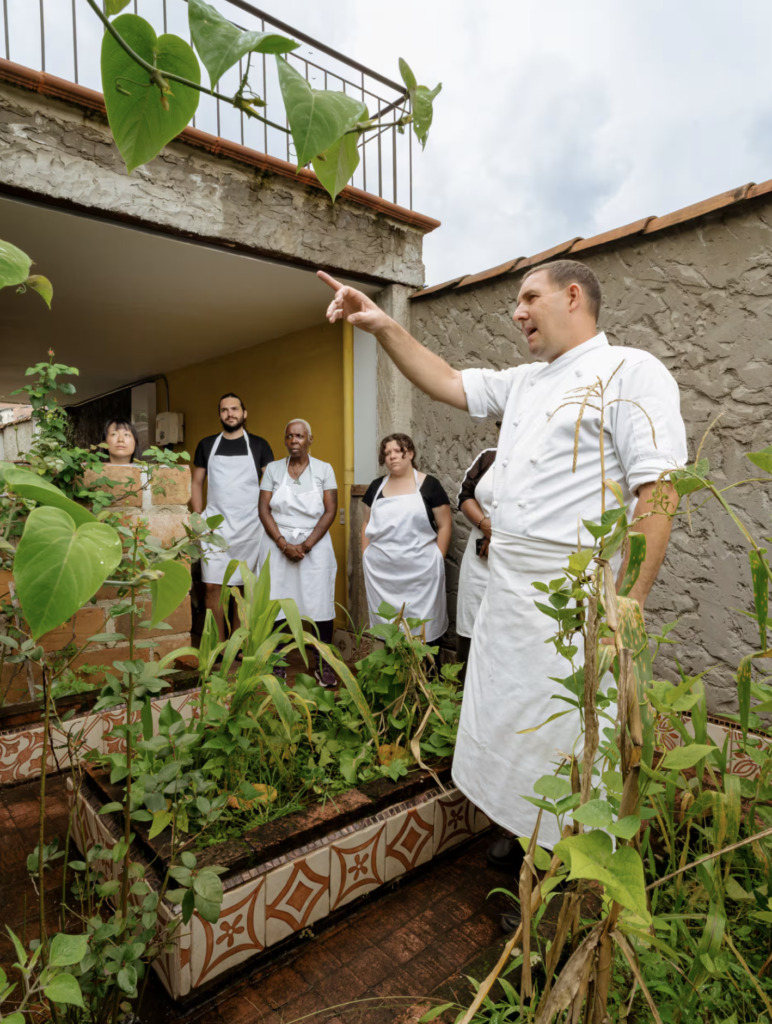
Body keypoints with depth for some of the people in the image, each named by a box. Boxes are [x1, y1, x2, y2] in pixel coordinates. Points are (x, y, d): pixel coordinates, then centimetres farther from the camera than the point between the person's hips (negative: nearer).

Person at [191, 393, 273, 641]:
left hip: (250, 526, -1)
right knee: (212, 586, -3)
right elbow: (196, 483, 13)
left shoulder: (258, 445, 5)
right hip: (215, 525, 1)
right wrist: (198, 517, 3)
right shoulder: (206, 445, 9)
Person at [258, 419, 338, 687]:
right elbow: (264, 509, 1)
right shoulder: (273, 469, 7)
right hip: (278, 544, 1)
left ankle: (323, 665, 7)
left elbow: (330, 511, -2)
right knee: (277, 603, 1)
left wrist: (306, 545, -11)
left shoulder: (324, 469, 4)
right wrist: (284, 544, -11)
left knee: (320, 604, -3)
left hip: (314, 544, -1)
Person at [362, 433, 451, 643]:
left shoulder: (429, 484, 0)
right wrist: (366, 559, 8)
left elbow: (444, 525, 0)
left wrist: (437, 561, -5)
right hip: (381, 571, 3)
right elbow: (367, 524, 15)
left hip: (420, 570, -3)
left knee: (422, 627, 2)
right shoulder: (376, 486, 10)